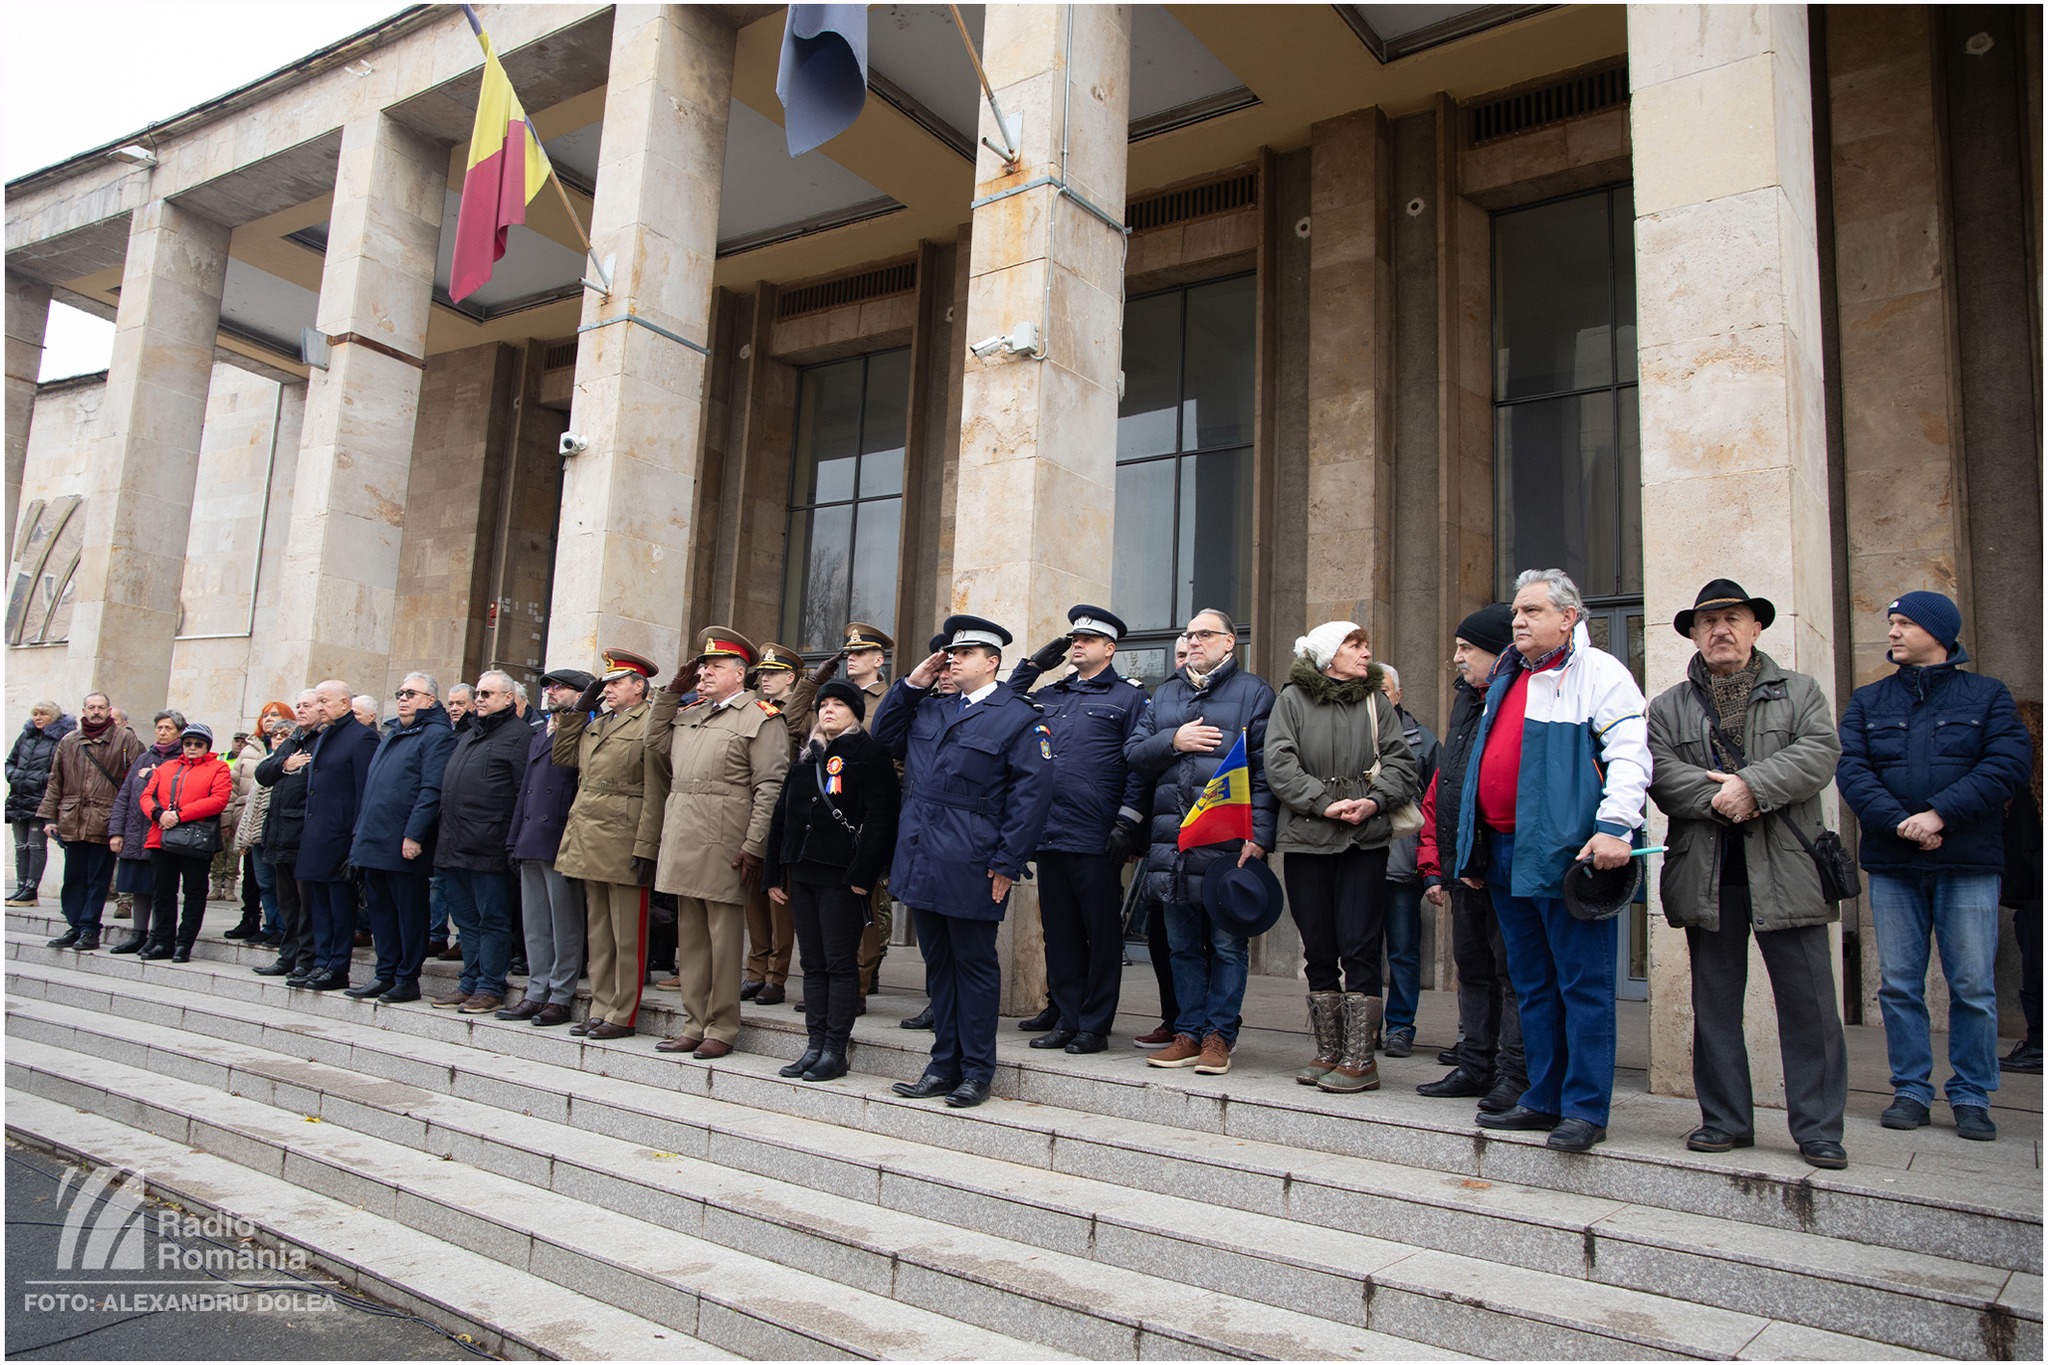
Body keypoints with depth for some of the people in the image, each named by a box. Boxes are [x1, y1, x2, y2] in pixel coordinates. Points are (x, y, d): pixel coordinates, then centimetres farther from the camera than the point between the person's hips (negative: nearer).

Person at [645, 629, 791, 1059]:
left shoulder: (760, 717, -5)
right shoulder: (688, 714, 18)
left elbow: (770, 787, -11)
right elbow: (655, 741, 26)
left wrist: (754, 846, -17)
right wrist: (672, 689, 17)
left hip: (724, 850, -7)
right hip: (683, 845, 8)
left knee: (724, 938, 0)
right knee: (690, 937, 13)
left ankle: (722, 1029, 9)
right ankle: (695, 1023, 23)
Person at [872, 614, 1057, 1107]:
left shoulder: (1019, 718, -6)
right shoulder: (929, 710, 16)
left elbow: (1030, 795, -10)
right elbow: (884, 735, 25)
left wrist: (1007, 863, -15)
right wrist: (911, 685, 12)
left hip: (969, 868, -7)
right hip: (921, 860, 7)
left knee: (974, 965, 3)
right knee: (938, 964, 14)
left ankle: (976, 1071, 14)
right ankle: (944, 1063, 24)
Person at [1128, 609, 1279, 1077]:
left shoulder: (1253, 692, 4)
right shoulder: (1165, 694, 19)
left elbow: (1267, 770, -5)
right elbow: (1134, 754, 14)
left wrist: (1259, 835, -14)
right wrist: (1173, 741, -5)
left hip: (1228, 843, -5)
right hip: (1171, 841, 5)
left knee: (1227, 945, 3)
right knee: (1183, 945, 10)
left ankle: (1218, 1036, 12)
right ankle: (1188, 1034, 19)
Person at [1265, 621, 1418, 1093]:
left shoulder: (1376, 700, 11)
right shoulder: (1292, 698, 5)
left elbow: (1400, 761, 4)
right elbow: (1278, 763, -5)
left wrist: (1376, 800, -13)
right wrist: (1325, 803, -13)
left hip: (1365, 840, 0)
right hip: (1307, 840, 0)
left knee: (1359, 947, -4)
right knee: (1318, 949, 7)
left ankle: (1359, 1058, 3)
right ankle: (1328, 1052, 18)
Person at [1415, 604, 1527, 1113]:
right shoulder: (1467, 703, 18)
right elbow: (1440, 787, 20)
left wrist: (1481, 860, -21)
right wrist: (1434, 863, 16)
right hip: (1464, 868, 9)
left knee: (1512, 971, 0)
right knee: (1472, 967, 15)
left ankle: (1514, 1076, 8)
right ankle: (1475, 1066, 25)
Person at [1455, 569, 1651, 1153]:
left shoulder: (1596, 671, -4)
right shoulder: (1507, 677, 20)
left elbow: (1630, 753, -13)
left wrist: (1613, 825, -24)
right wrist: (1474, 844, 23)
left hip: (1566, 854, -8)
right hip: (1506, 856, 8)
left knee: (1583, 984, -2)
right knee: (1533, 984, 14)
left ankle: (1585, 1109, 5)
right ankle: (1544, 1100, 23)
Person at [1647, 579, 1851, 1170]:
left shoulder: (1799, 691, 12)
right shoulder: (1668, 706, 13)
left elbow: (1819, 753, -5)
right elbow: (1660, 771, -1)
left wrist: (1751, 785, -18)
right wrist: (1715, 797, -17)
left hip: (1785, 870, -1)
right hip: (1706, 872, 2)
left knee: (1808, 1003, -1)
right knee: (1715, 1003, 8)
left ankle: (1818, 1128, 10)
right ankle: (1725, 1120, 18)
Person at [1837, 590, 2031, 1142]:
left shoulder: (1988, 695, 8)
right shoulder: (1868, 701, 12)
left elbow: (2008, 763, -7)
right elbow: (1850, 767, -1)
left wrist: (1939, 814, -17)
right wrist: (1899, 822, -16)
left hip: (1969, 865, -2)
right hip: (1892, 865, 2)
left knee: (1973, 987, 2)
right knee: (1899, 986, 4)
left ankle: (1972, 1096, 14)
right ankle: (1911, 1091, 14)